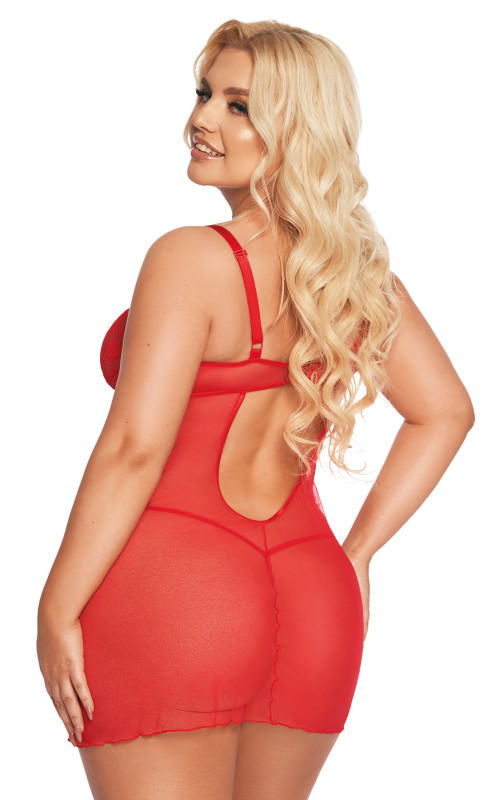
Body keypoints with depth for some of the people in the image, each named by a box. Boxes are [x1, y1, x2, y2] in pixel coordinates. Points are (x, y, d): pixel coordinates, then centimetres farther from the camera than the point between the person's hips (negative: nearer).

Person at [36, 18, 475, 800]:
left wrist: (56, 610, -10)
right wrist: (355, 553, 14)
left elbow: (134, 448, -18)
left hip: (169, 597, -7)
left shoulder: (189, 259, -14)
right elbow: (445, 412, 13)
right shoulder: (360, 270, 6)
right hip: (311, 609, 7)